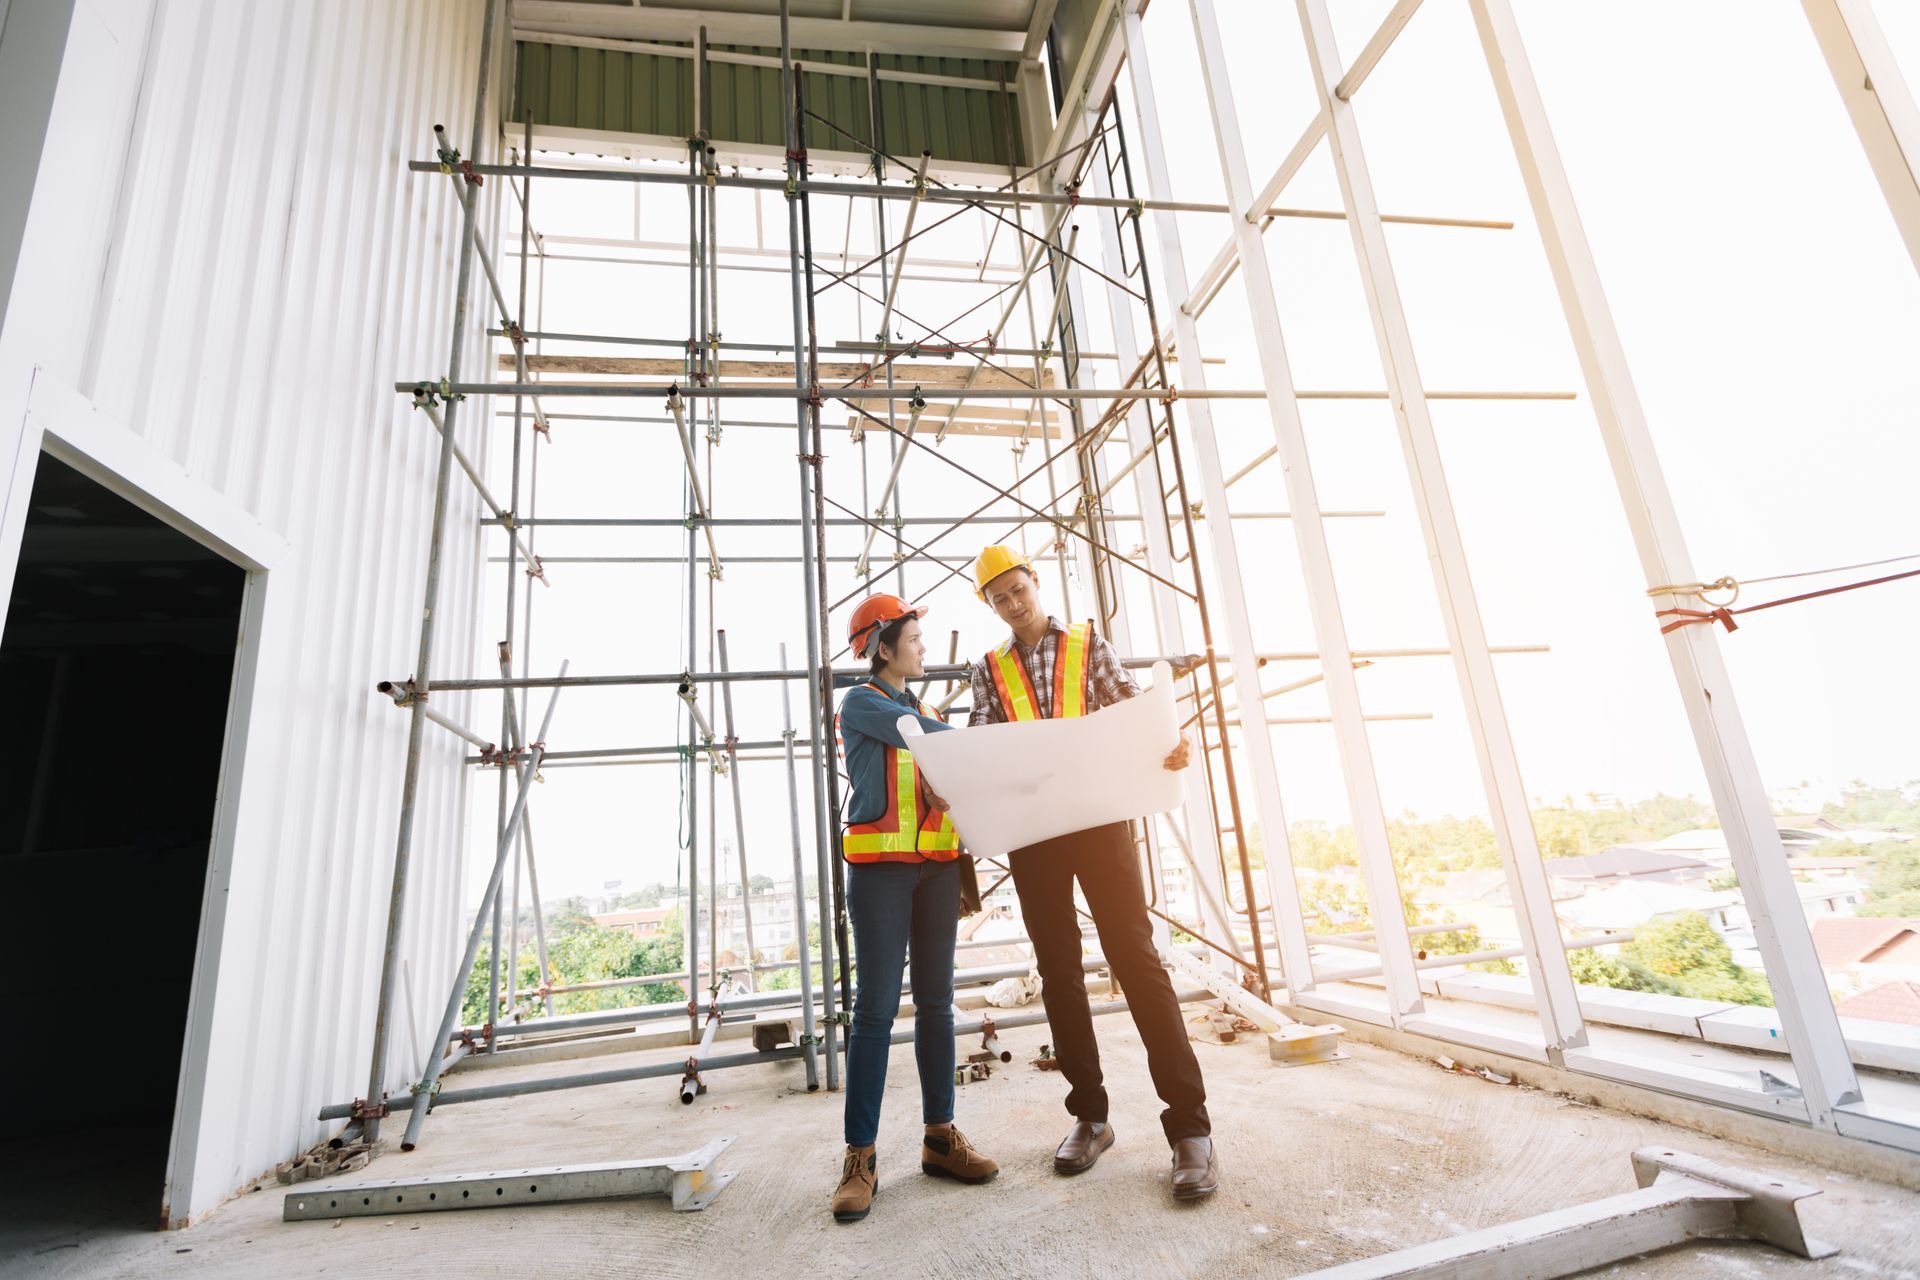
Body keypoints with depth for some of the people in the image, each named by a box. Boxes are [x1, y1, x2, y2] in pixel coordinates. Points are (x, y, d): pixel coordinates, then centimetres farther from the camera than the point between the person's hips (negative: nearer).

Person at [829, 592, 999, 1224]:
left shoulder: (924, 709, 21)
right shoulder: (861, 702, 0)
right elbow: (931, 735, -11)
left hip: (936, 864, 6)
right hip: (881, 864, -6)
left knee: (936, 1001, 9)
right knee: (877, 1007, -4)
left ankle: (940, 1136, 19)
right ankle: (860, 1157, 6)